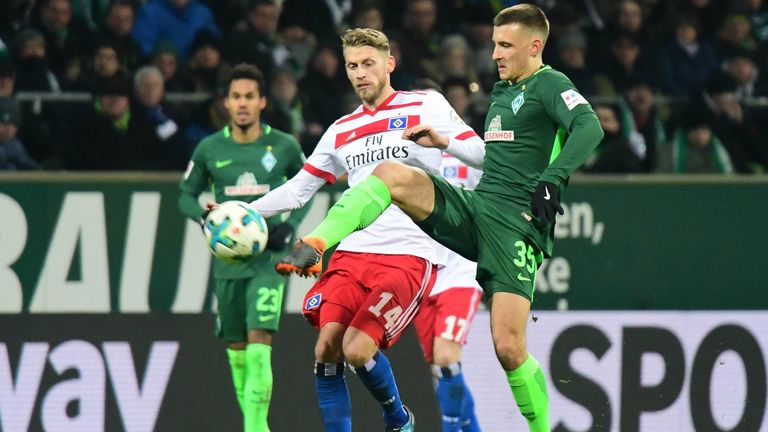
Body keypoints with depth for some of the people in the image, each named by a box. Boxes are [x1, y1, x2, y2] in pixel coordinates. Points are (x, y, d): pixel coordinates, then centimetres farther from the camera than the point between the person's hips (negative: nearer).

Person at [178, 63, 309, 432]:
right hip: (227, 260, 3)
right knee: (237, 353, 8)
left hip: (269, 260, -3)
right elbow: (187, 195, 13)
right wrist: (205, 217, -8)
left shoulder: (284, 147, 0)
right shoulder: (210, 149, 2)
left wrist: (290, 225, -2)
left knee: (259, 345, -17)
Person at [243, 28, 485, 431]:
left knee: (357, 351, -18)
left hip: (408, 257, -5)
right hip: (352, 253, 5)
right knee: (326, 349, -11)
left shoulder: (426, 106, 5)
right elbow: (297, 190, 24)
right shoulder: (341, 130, 19)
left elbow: (480, 153, -3)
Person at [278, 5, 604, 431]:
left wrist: (553, 178, -33)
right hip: (473, 207, 7)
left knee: (508, 347, -14)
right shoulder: (502, 92, 22)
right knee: (389, 173, -13)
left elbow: (589, 127, -23)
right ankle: (313, 247, -21)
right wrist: (444, 143, 29)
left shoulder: (549, 85, -4)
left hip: (515, 225, -7)